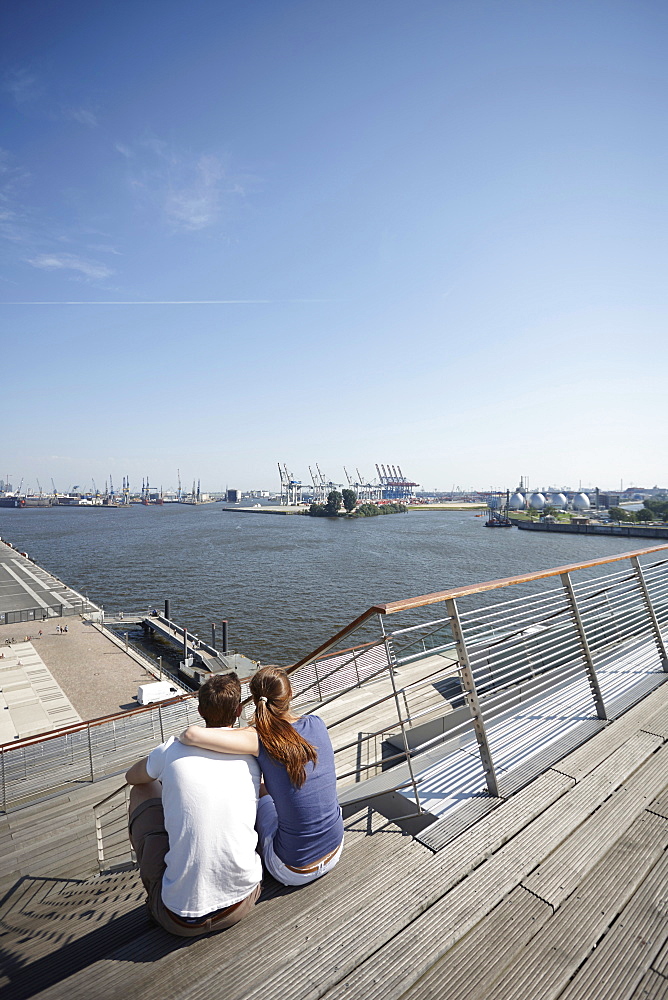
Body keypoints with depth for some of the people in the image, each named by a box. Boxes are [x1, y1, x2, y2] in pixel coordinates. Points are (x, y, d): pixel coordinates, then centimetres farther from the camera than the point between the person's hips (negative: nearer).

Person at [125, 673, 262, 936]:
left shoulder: (173, 750, -9)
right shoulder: (252, 757, -3)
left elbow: (132, 776, 15)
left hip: (181, 920, -2)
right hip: (241, 905, 2)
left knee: (142, 791, 14)